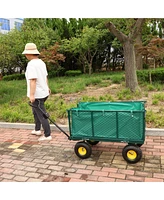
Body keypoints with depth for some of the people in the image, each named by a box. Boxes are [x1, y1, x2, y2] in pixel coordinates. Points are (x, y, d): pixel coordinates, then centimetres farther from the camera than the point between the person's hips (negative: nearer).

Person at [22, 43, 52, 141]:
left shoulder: (31, 64, -19)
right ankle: (37, 130, 36)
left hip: (37, 95, -9)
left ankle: (47, 135, 8)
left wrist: (31, 95, -27)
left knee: (41, 115, 0)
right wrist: (47, 87, 28)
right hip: (43, 92, 9)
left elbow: (33, 80, -26)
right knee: (36, 111, 25)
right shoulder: (41, 62, 8)